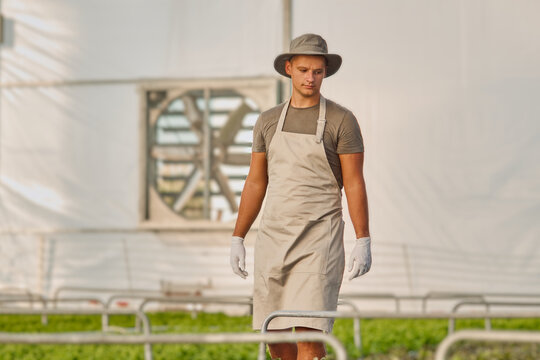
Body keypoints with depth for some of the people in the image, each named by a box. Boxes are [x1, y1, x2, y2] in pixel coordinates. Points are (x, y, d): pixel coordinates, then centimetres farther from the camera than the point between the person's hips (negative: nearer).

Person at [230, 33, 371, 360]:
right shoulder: (268, 122, 11)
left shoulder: (342, 120, -2)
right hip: (274, 236, 5)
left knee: (309, 331, -13)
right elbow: (256, 183, 14)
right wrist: (237, 239, 10)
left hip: (319, 240, -5)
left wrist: (364, 242, -12)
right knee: (275, 334, 7)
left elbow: (355, 183, -5)